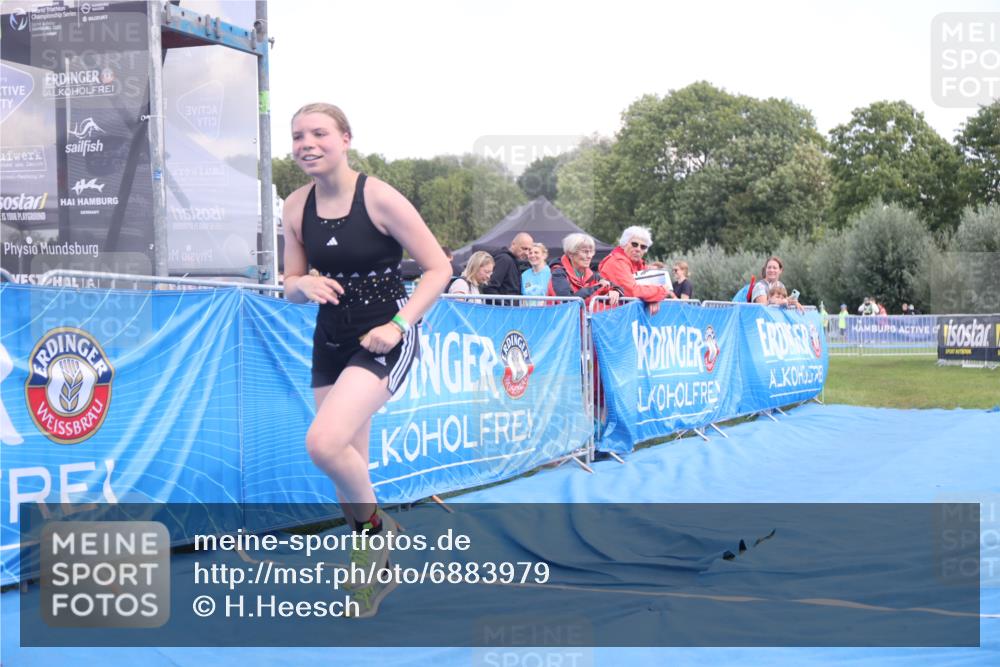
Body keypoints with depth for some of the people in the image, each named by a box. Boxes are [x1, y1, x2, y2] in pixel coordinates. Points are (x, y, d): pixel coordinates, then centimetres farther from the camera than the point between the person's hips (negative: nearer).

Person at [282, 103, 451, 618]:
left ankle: (377, 528, 3)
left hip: (384, 341, -6)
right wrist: (304, 285, -13)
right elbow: (291, 286, 10)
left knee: (324, 443, -25)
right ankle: (377, 567, 33)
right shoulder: (296, 206, 2)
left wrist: (399, 323, -20)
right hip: (330, 342, 6)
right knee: (348, 466, 11)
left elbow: (438, 268, -10)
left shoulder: (379, 197, -14)